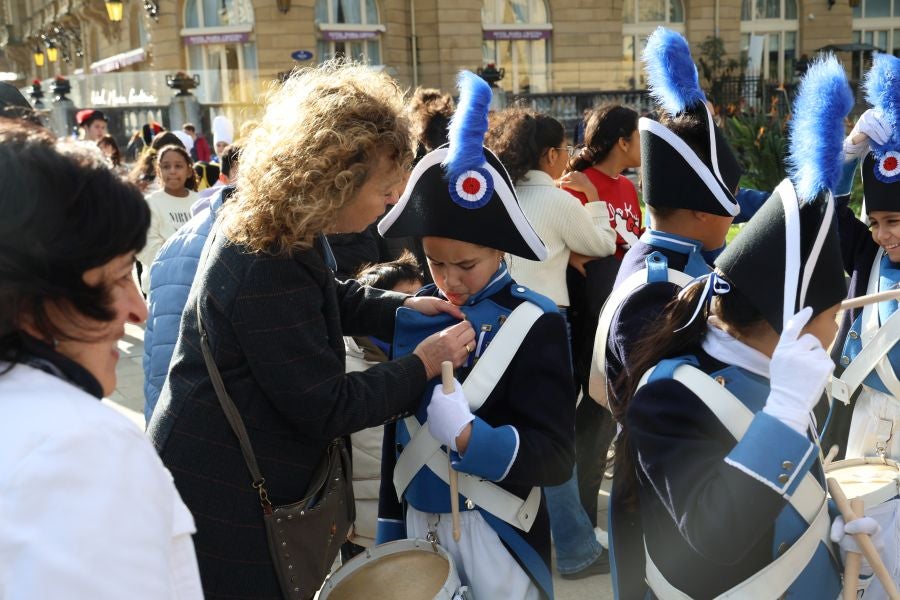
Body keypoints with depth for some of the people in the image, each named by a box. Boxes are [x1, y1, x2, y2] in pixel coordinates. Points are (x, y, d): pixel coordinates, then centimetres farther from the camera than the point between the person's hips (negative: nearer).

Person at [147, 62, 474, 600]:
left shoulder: (282, 225, -2)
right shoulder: (267, 274, -31)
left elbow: (329, 297, 18)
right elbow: (327, 409, -25)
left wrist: (401, 308, 1)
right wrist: (424, 365, -16)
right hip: (221, 492, -9)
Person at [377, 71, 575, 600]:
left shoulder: (535, 324, -14)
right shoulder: (416, 311, 1)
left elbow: (557, 457, -18)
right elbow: (398, 429, 8)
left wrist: (468, 435, -32)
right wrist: (391, 527, 10)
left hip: (494, 533, -4)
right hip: (418, 521, 5)